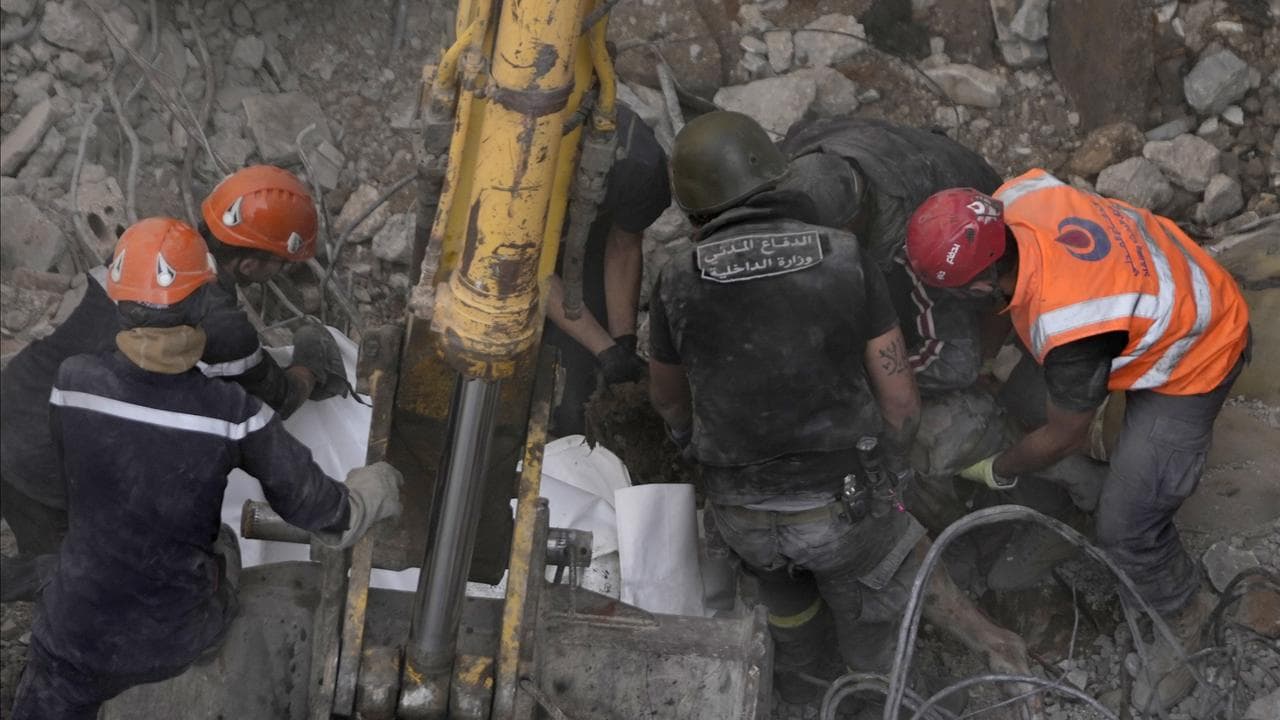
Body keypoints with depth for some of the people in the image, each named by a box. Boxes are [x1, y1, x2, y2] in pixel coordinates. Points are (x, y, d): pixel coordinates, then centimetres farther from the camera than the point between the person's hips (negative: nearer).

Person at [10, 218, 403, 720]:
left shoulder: (73, 383, -17)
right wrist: (378, 489, 13)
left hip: (80, 630, 0)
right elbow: (314, 506, -9)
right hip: (179, 638, 0)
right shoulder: (232, 415, -23)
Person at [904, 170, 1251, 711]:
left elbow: (1065, 436, -20)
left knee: (1126, 527, -2)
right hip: (1181, 291, 8)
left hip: (1194, 360, -7)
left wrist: (996, 470, -2)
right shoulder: (1014, 200, -25)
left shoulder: (1069, 329, -41)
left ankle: (1186, 622, 24)